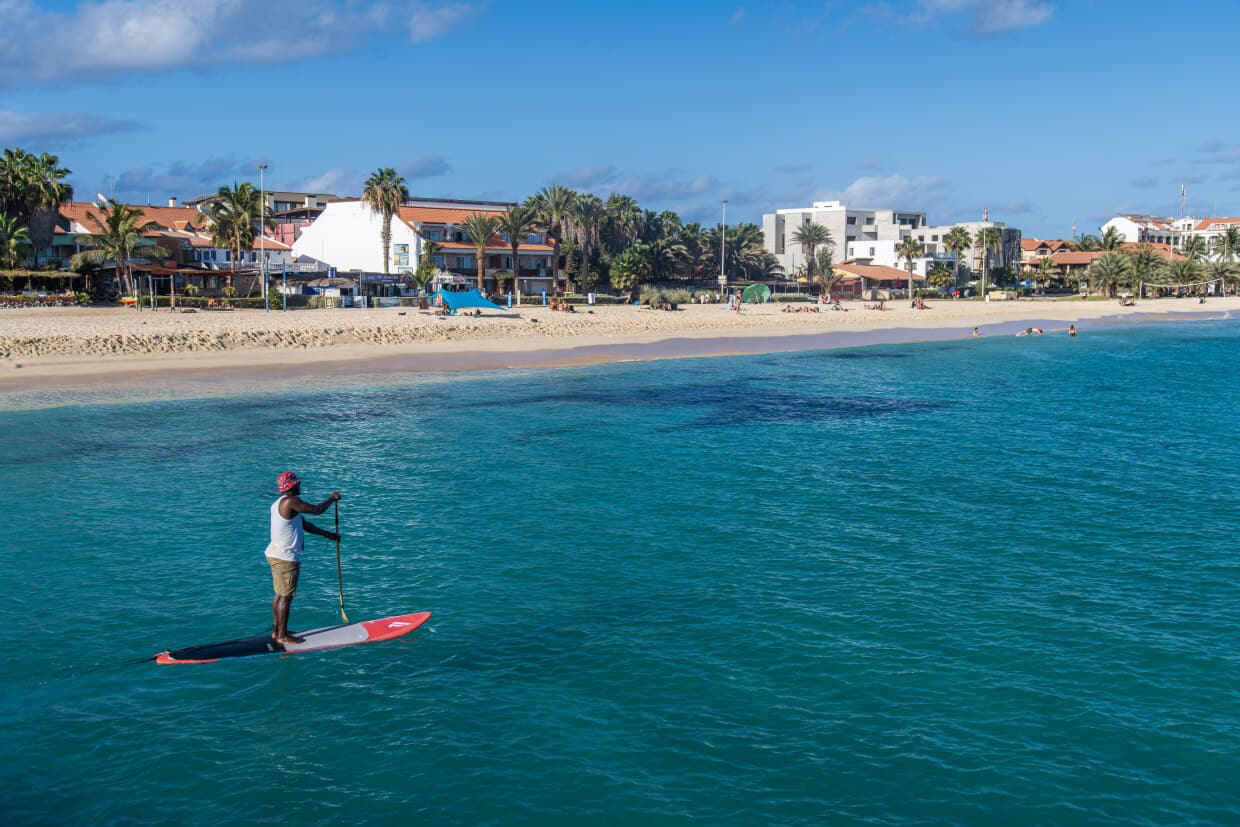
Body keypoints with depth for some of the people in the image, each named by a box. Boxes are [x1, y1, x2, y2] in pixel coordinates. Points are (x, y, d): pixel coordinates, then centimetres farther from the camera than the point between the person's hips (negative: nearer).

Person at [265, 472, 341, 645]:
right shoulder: (290, 501, -18)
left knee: (280, 594, 17)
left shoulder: (279, 504, 16)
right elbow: (317, 510, -17)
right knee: (286, 597, -4)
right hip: (286, 559, -10)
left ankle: (277, 631, 24)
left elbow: (304, 524, 19)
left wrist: (327, 534, 19)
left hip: (275, 554, 10)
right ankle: (282, 636, 2)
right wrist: (331, 498, 1)